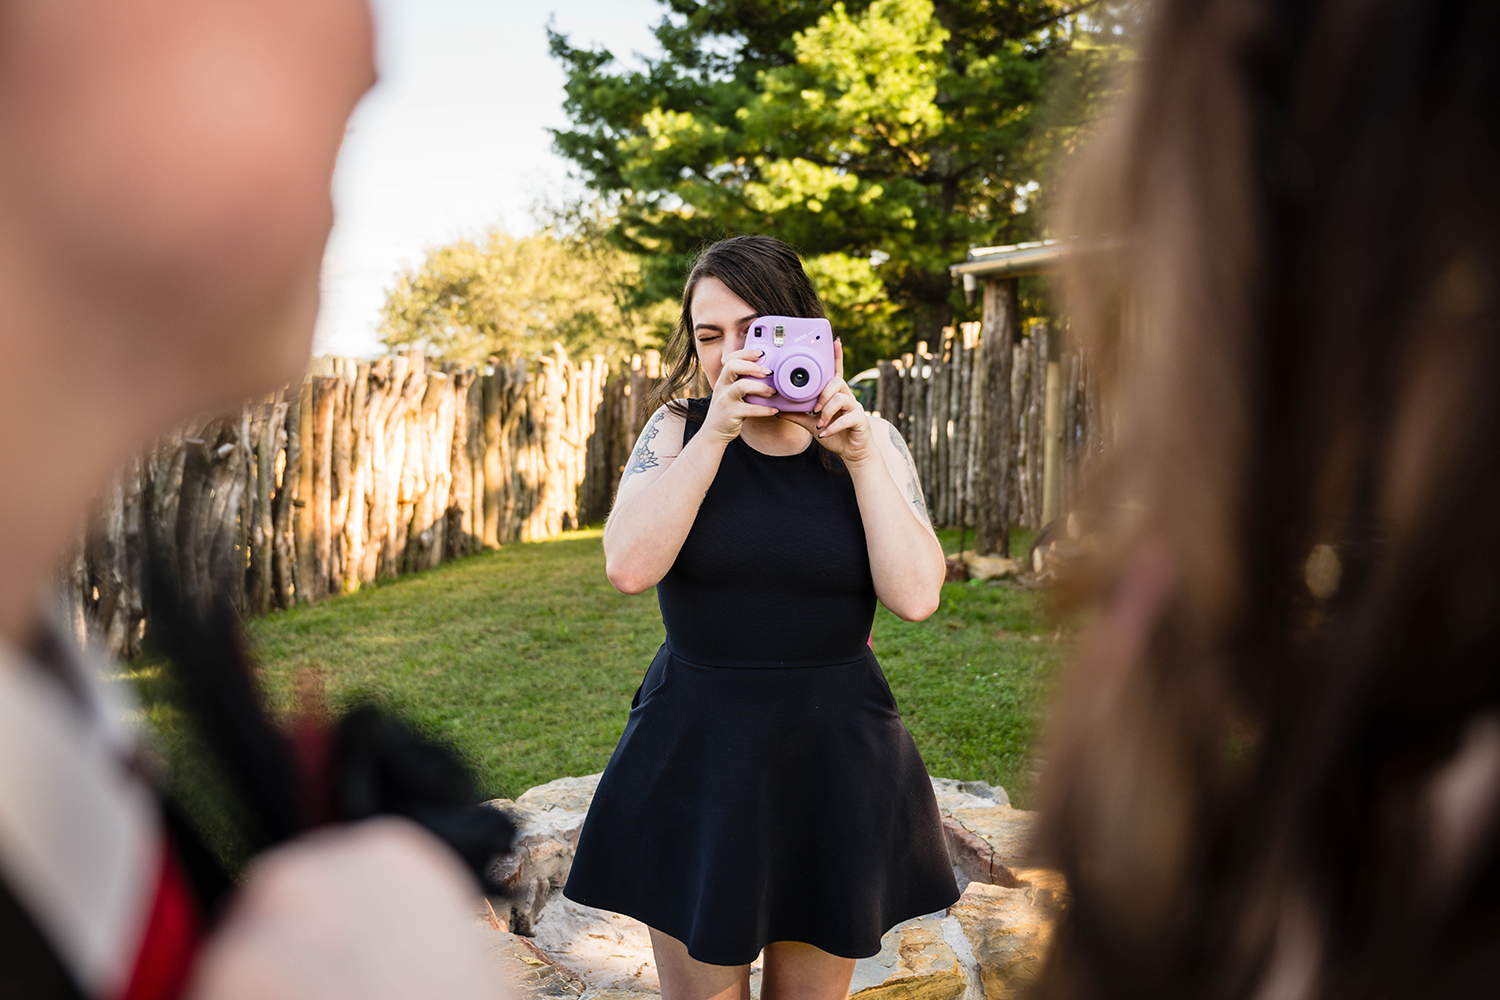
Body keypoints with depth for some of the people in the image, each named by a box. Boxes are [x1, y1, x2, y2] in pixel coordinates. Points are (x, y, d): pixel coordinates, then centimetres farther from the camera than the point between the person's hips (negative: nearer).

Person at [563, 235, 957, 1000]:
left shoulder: (869, 441, 0)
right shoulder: (677, 431, -1)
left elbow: (915, 597, -11)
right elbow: (629, 567, -18)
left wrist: (858, 458, -15)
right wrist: (717, 432, -20)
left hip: (835, 757, 1)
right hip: (697, 752, -1)